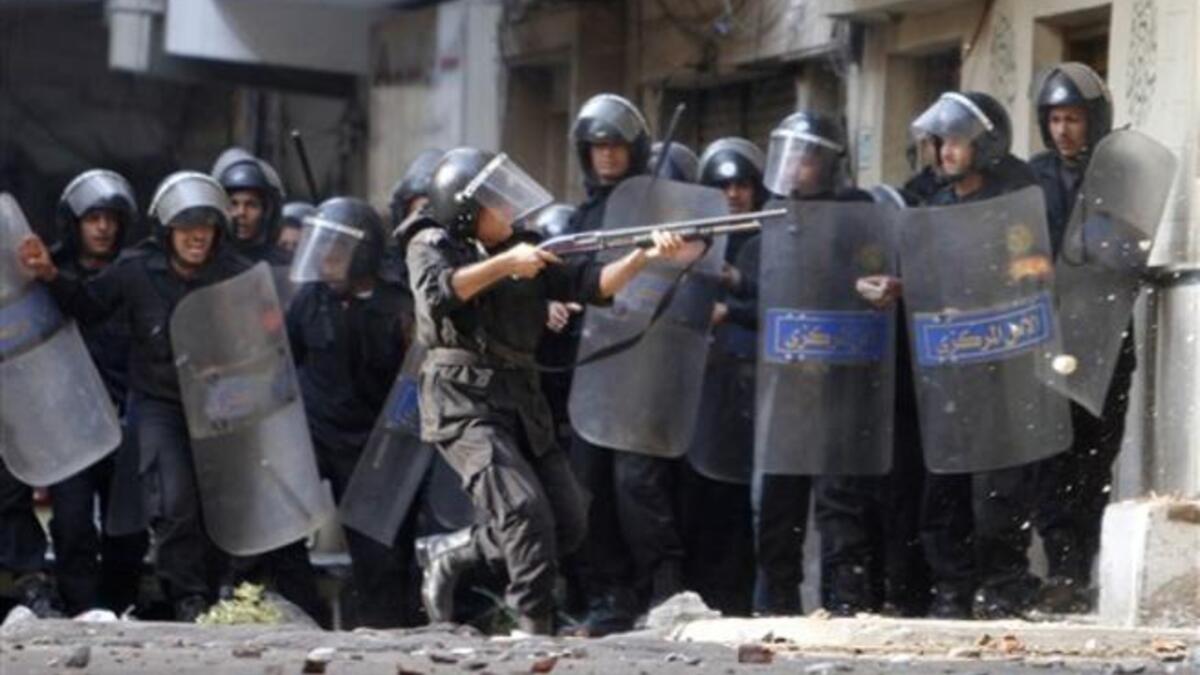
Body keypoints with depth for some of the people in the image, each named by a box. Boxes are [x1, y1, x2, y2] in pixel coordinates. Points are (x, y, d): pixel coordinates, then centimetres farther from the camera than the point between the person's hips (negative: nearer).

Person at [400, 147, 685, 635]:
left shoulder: (526, 252, 15)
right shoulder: (432, 244, -1)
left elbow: (589, 284, 5)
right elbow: (437, 292, -22)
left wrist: (646, 256, -9)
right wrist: (506, 264, -22)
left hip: (522, 405, 7)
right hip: (463, 401, -7)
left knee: (569, 525, 5)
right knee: (526, 512, -21)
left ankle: (447, 553, 20)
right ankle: (534, 628, -13)